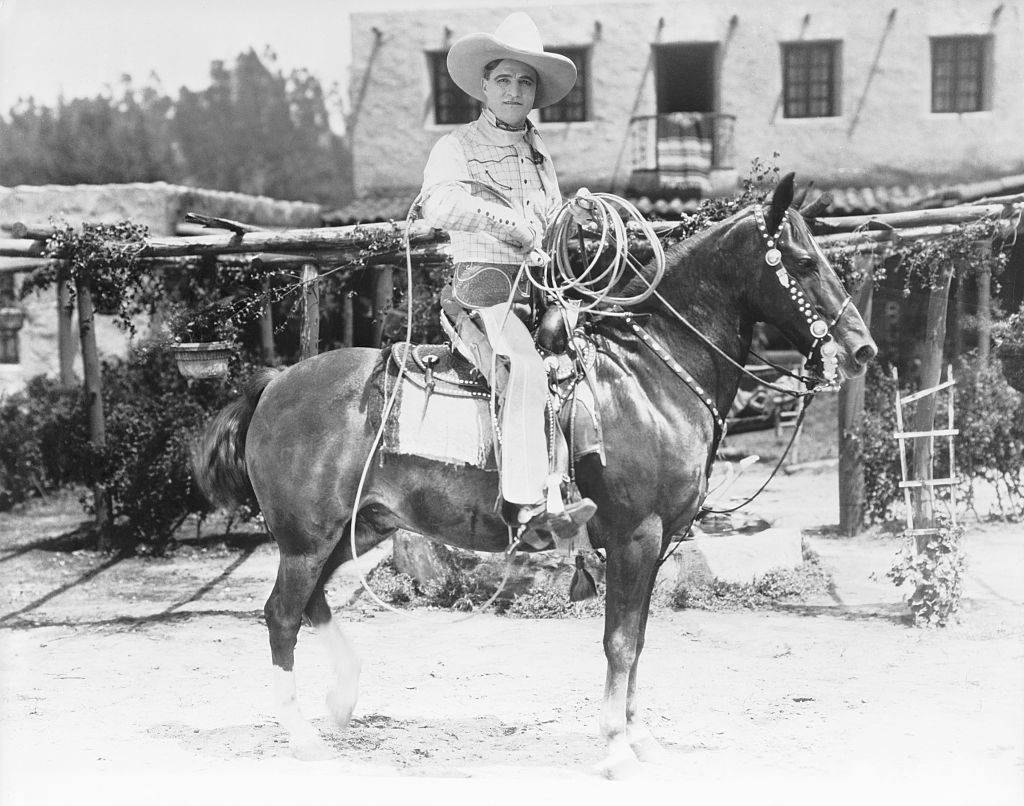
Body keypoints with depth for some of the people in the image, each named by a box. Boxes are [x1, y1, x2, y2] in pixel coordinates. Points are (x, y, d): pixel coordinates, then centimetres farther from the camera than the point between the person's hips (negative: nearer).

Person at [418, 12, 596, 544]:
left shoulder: (539, 154, 22)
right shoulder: (457, 147, 2)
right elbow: (439, 205, -19)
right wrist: (512, 223, -20)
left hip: (541, 294, 8)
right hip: (484, 288, -8)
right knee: (525, 372, -33)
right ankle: (528, 505, -38)